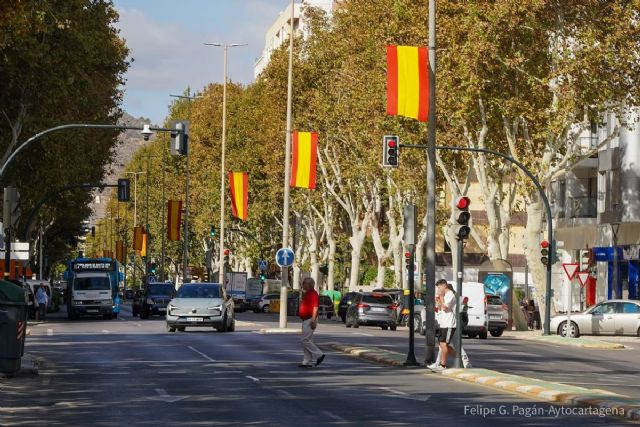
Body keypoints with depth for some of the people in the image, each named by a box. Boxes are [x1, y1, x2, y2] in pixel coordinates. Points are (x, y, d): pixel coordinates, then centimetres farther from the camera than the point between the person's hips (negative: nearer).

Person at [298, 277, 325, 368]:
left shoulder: (313, 294, -14)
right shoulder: (306, 293, 17)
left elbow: (315, 308, -22)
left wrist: (313, 321, -27)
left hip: (309, 320, -10)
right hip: (305, 320, 10)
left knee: (306, 340, -12)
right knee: (307, 341, 9)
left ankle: (319, 355, -6)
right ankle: (307, 362, 10)